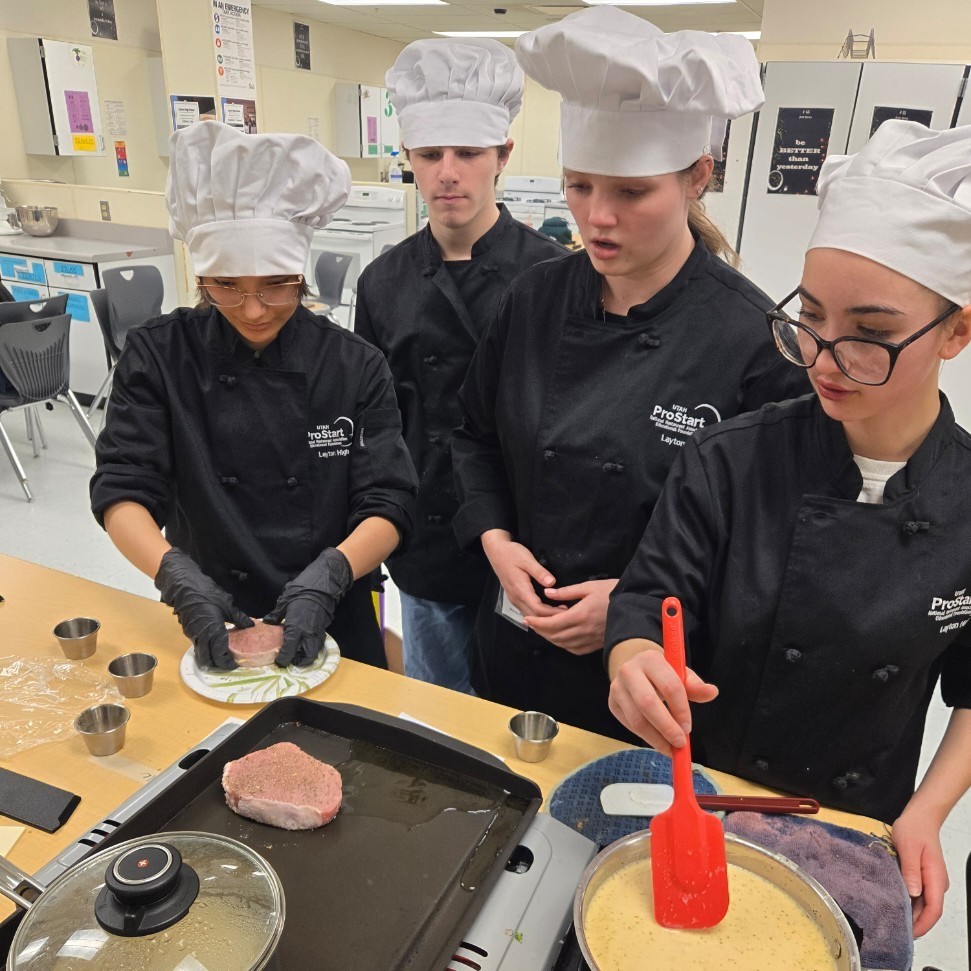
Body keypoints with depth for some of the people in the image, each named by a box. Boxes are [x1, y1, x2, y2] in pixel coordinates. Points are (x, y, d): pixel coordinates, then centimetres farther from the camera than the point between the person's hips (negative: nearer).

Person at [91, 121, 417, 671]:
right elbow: (121, 491, -8)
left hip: (330, 629, -1)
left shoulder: (355, 367, -7)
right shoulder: (160, 356, -5)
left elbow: (388, 507, -9)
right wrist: (177, 576, -26)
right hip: (209, 629, 1)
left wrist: (329, 575, -27)